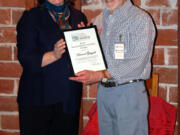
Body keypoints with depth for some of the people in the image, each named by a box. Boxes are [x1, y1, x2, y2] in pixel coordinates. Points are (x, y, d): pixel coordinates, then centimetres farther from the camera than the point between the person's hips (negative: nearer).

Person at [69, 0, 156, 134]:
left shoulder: (141, 19, -10)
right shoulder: (100, 20, 11)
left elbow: (137, 64, -19)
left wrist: (100, 75, -26)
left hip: (129, 93, -6)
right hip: (103, 90, 6)